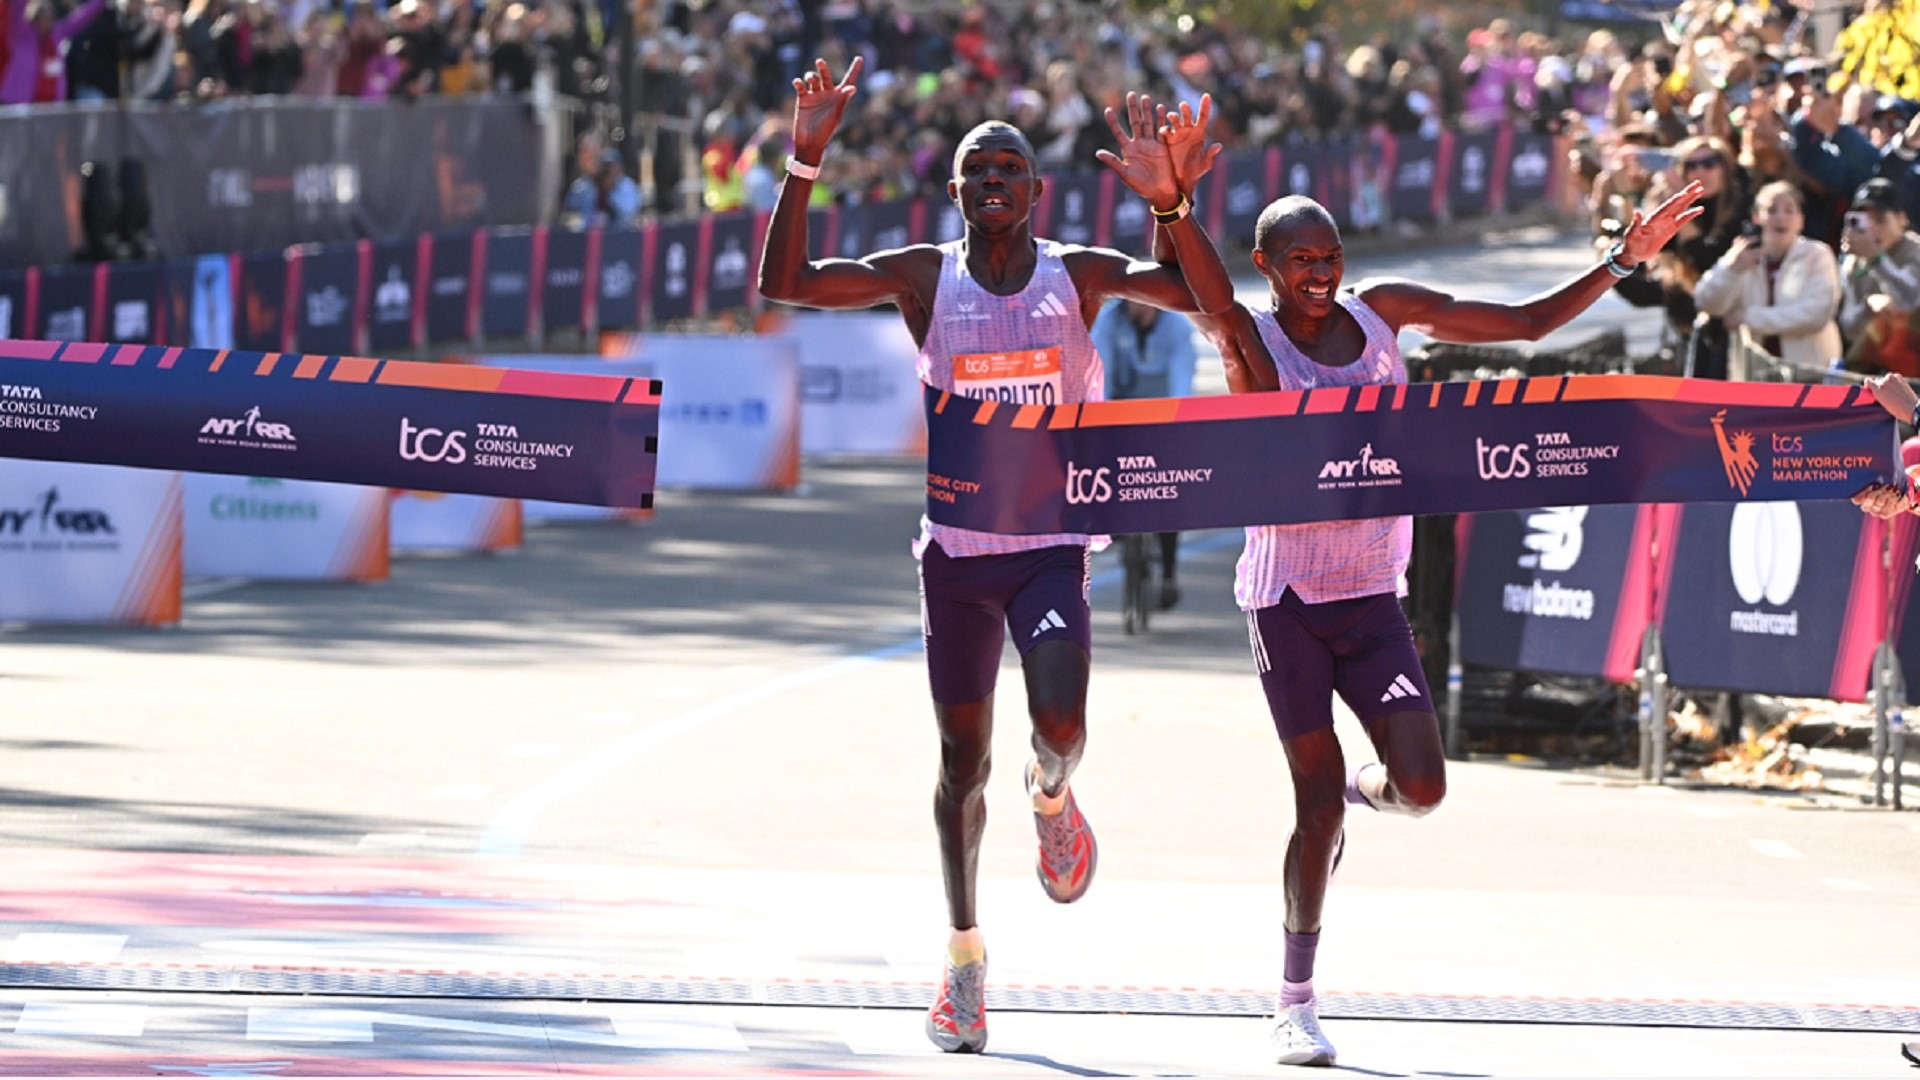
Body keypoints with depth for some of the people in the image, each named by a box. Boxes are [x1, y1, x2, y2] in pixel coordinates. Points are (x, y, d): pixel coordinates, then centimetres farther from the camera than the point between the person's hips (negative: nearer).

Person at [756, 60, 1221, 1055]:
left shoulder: (1078, 275, -2)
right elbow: (783, 283, -12)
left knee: (1062, 723, -22)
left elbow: (1204, 294, -12)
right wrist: (805, 160, -21)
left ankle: (1052, 794, 16)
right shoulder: (925, 278, -3)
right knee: (963, 756, 5)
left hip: (1052, 547, -1)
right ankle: (964, 953, 21)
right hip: (956, 550, 1)